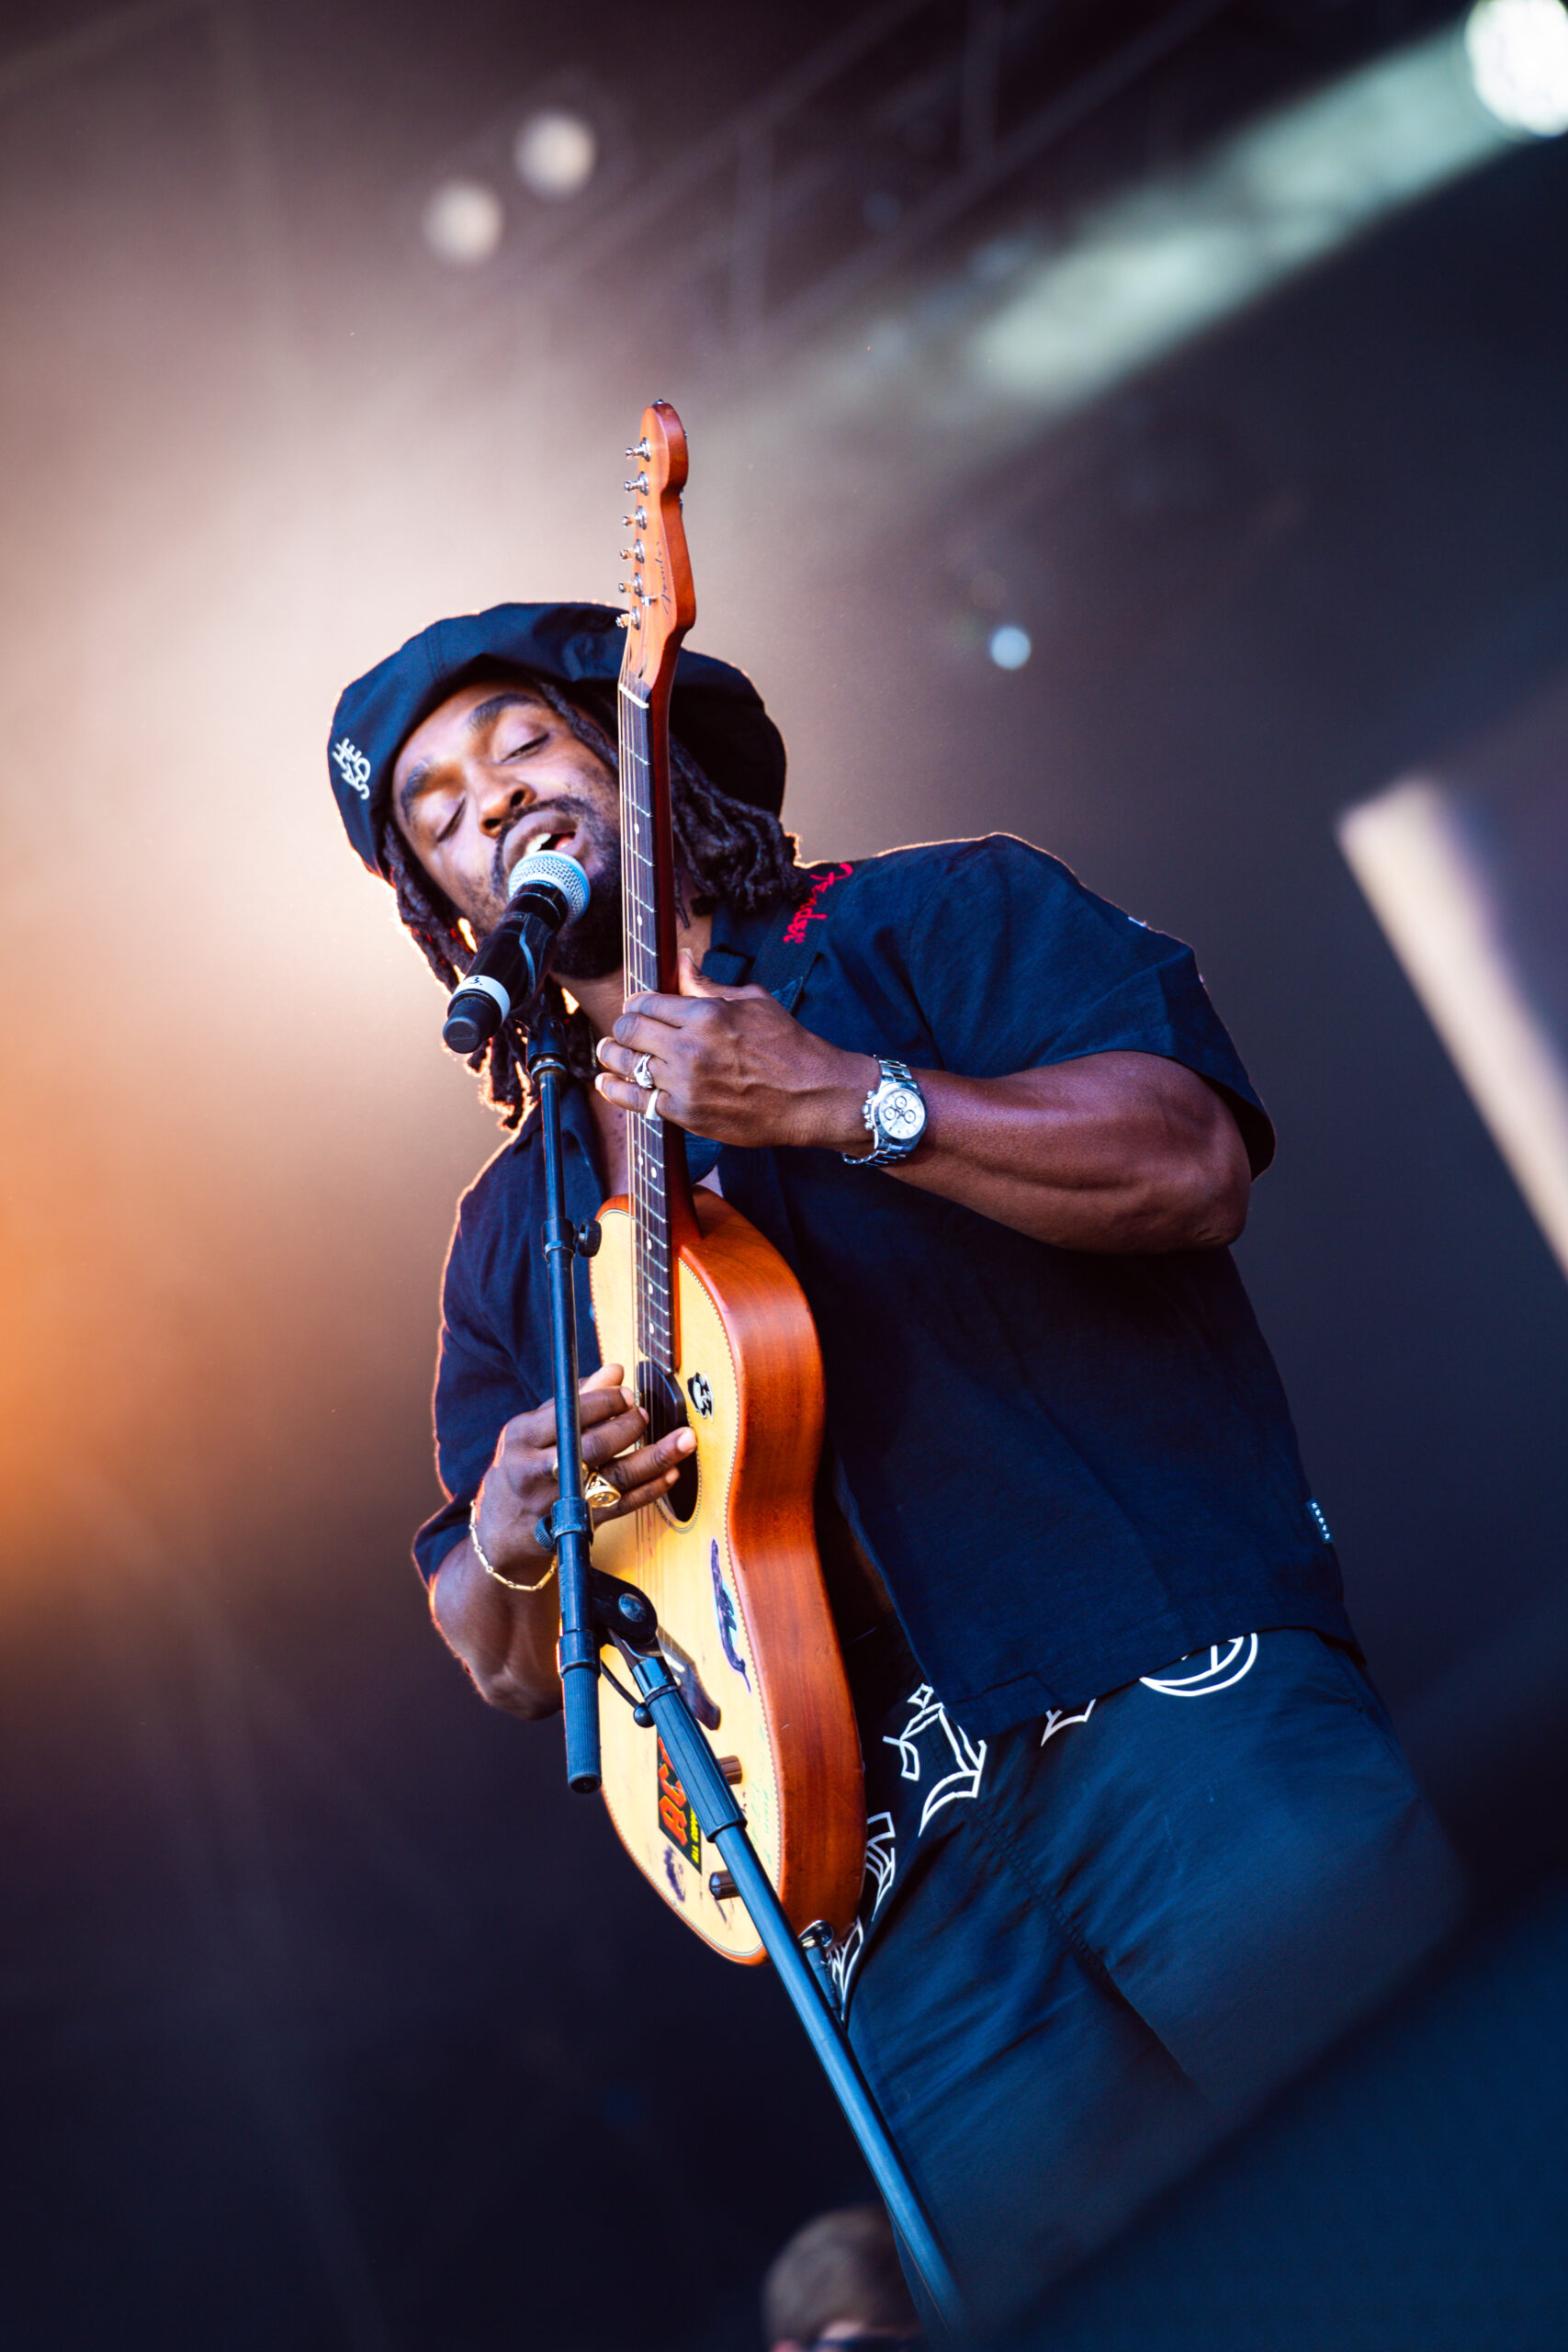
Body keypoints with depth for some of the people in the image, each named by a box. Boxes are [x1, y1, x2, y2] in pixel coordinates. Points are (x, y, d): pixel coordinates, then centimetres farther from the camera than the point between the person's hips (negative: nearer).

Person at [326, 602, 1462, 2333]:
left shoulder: (934, 921, 10)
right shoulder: (515, 1233, 22)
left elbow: (1193, 1165, -8)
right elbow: (506, 1668, 23)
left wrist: (848, 1101, -16)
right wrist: (510, 1533, -1)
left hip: (1166, 1675, -3)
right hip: (908, 1855, 4)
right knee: (1023, 2233, -14)